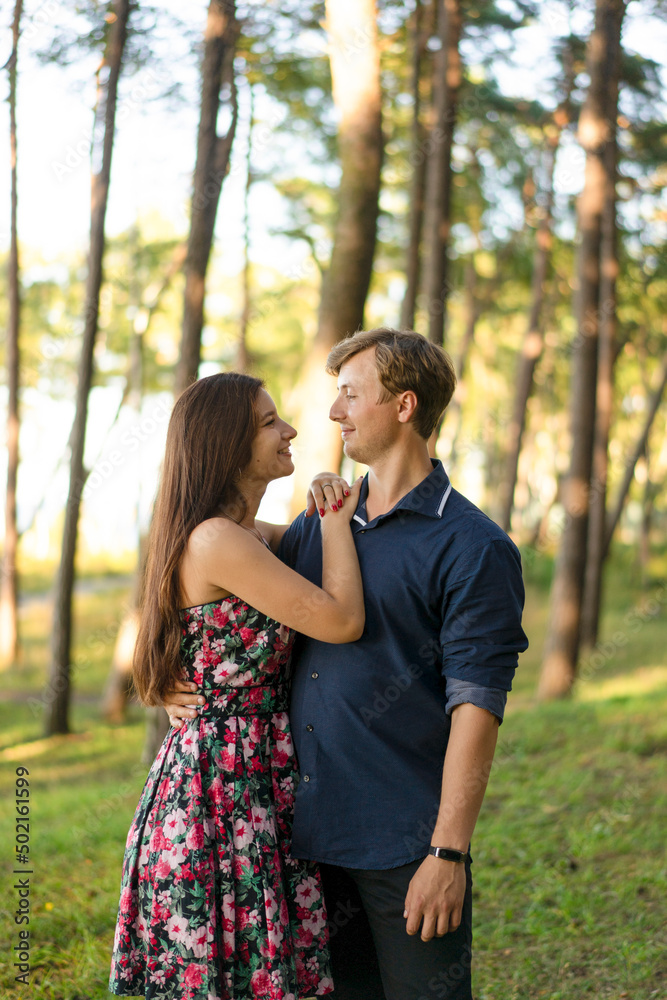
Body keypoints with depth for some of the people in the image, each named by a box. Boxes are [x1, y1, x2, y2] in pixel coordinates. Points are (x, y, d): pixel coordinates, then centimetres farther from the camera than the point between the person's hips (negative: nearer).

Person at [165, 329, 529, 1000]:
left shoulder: (474, 548, -9)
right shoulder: (314, 527, 12)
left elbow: (476, 707, -14)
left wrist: (449, 852, -18)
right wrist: (178, 683, 4)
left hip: (407, 844, -6)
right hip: (311, 831, 6)